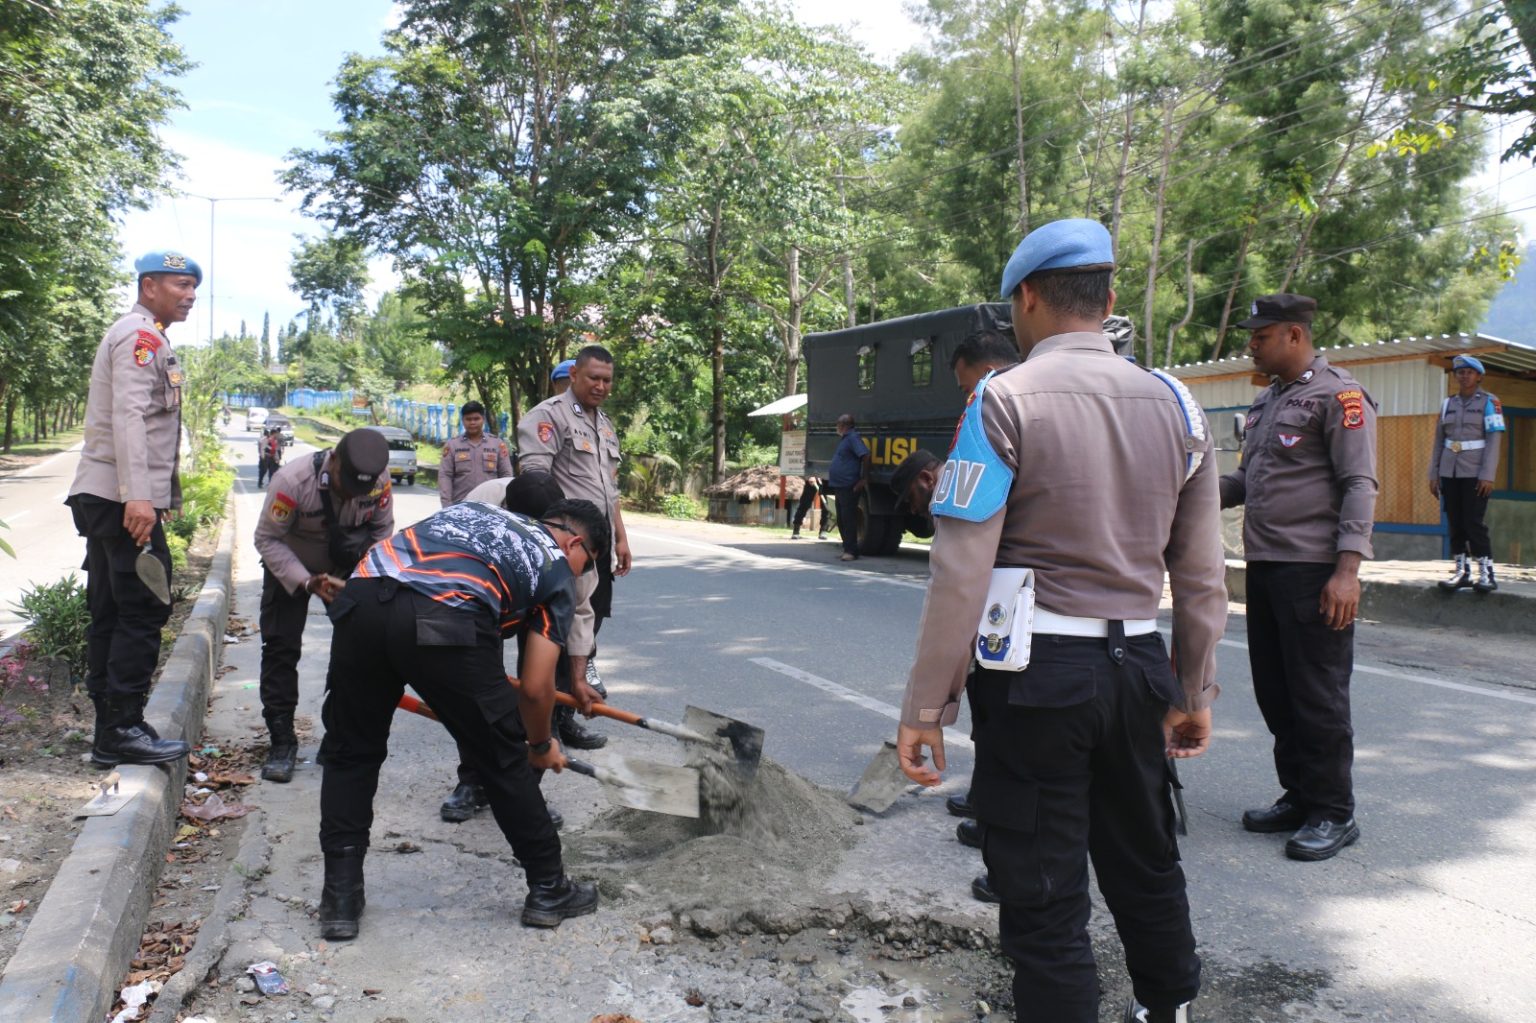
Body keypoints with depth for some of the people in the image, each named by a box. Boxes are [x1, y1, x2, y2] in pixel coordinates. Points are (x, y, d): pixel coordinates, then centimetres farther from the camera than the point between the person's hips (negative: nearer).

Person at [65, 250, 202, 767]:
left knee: (111, 614, 10)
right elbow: (128, 415, -21)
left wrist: (164, 492, 23)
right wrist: (139, 495, -29)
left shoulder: (138, 336, 23)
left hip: (104, 496, 10)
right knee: (143, 611, -7)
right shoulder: (141, 336, -8)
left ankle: (110, 731, 15)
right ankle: (123, 730, -3)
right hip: (125, 499, -10)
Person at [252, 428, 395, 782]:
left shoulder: (380, 480, -25)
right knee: (281, 645, -9)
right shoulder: (292, 480, -34)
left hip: (348, 567, 3)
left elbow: (382, 529, -7)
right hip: (290, 565, -2)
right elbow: (268, 540, -23)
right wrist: (306, 582, -33)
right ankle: (281, 742, 0)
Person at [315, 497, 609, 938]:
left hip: (361, 598, 5)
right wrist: (541, 745, 35)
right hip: (444, 621, -4)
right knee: (503, 758, 16)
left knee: (350, 754, 25)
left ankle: (341, 898, 25)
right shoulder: (556, 565, 21)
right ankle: (548, 889, 29)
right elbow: (534, 687, 16)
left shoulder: (472, 509, 36)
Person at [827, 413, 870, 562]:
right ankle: (847, 549, 20)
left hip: (849, 487, -11)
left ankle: (851, 551, -6)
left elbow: (865, 456, -22)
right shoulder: (844, 439, 18)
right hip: (839, 486, 11)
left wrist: (864, 479, -21)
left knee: (848, 519, -8)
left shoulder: (853, 438, -13)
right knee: (841, 520, 13)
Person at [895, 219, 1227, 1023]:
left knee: (1043, 895, 6)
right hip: (1135, 669, 6)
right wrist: (1195, 693, 19)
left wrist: (925, 706, -9)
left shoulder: (1005, 400, -10)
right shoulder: (1174, 405, 6)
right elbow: (1202, 575, 9)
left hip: (1035, 673, -6)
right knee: (1143, 859, 25)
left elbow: (962, 570, -15)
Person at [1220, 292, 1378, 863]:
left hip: (1313, 570, -8)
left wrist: (1347, 568, -21)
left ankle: (1334, 813, 11)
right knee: (1274, 690, 13)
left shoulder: (1338, 396, -7)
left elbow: (1359, 485, -13)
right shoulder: (1266, 402, 18)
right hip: (1264, 565, 8)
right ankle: (1298, 795, 26)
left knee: (1318, 694, -2)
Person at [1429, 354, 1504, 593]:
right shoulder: (1448, 404, 12)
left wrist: (1487, 475, -15)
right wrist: (1433, 475, 8)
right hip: (1449, 472, 4)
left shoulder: (1489, 402, 0)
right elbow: (1438, 441, 13)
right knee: (1455, 524, 4)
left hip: (1475, 474, -4)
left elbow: (1493, 440, -7)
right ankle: (1462, 571, 10)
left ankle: (1487, 573, -4)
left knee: (1474, 522, -10)